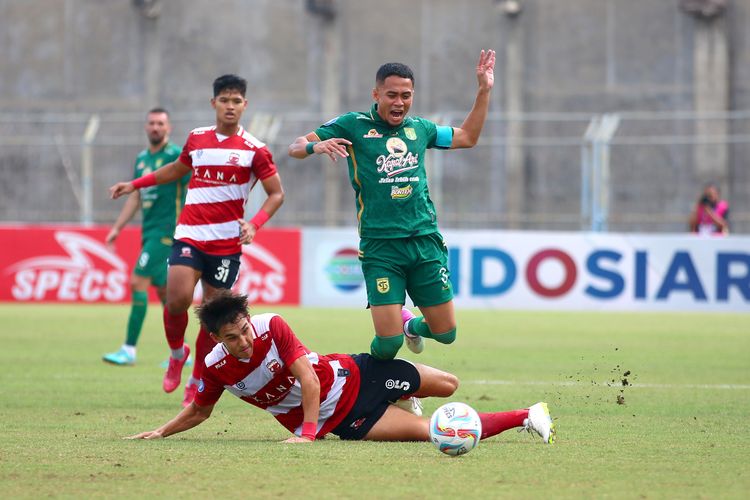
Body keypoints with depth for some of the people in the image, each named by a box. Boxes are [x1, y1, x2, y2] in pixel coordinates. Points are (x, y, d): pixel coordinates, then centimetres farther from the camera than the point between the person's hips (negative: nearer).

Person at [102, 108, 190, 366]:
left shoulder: (176, 156, -9)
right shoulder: (142, 158, 14)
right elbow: (135, 197, 20)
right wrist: (117, 228, 16)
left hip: (166, 232, -8)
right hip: (149, 232, 8)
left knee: (138, 282, -13)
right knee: (163, 290, 10)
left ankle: (129, 350, -11)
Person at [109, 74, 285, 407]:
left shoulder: (254, 150, -2)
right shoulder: (197, 139, 10)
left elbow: (277, 194, 1)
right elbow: (177, 169, 30)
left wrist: (254, 224, -15)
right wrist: (134, 184, 29)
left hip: (227, 241, -2)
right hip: (189, 233, 2)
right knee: (178, 298, -17)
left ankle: (197, 382, 17)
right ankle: (177, 353, 12)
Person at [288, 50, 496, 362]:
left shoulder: (419, 128, 13)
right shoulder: (353, 125, 1)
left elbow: (467, 137, 29)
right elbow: (296, 148, -1)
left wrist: (484, 90, 22)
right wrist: (315, 146, -24)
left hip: (426, 241, 4)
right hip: (380, 246, -4)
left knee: (446, 334, 5)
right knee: (389, 342, -13)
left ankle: (412, 325, 39)